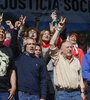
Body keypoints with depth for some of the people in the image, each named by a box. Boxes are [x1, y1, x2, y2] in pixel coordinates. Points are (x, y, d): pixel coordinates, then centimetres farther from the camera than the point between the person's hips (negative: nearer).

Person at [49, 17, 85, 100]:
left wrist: (82, 92, 10)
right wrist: (59, 30, -14)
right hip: (63, 93, -3)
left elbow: (80, 76, 15)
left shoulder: (76, 61, 15)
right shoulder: (58, 58, 2)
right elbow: (52, 44, -11)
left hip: (76, 93, 3)